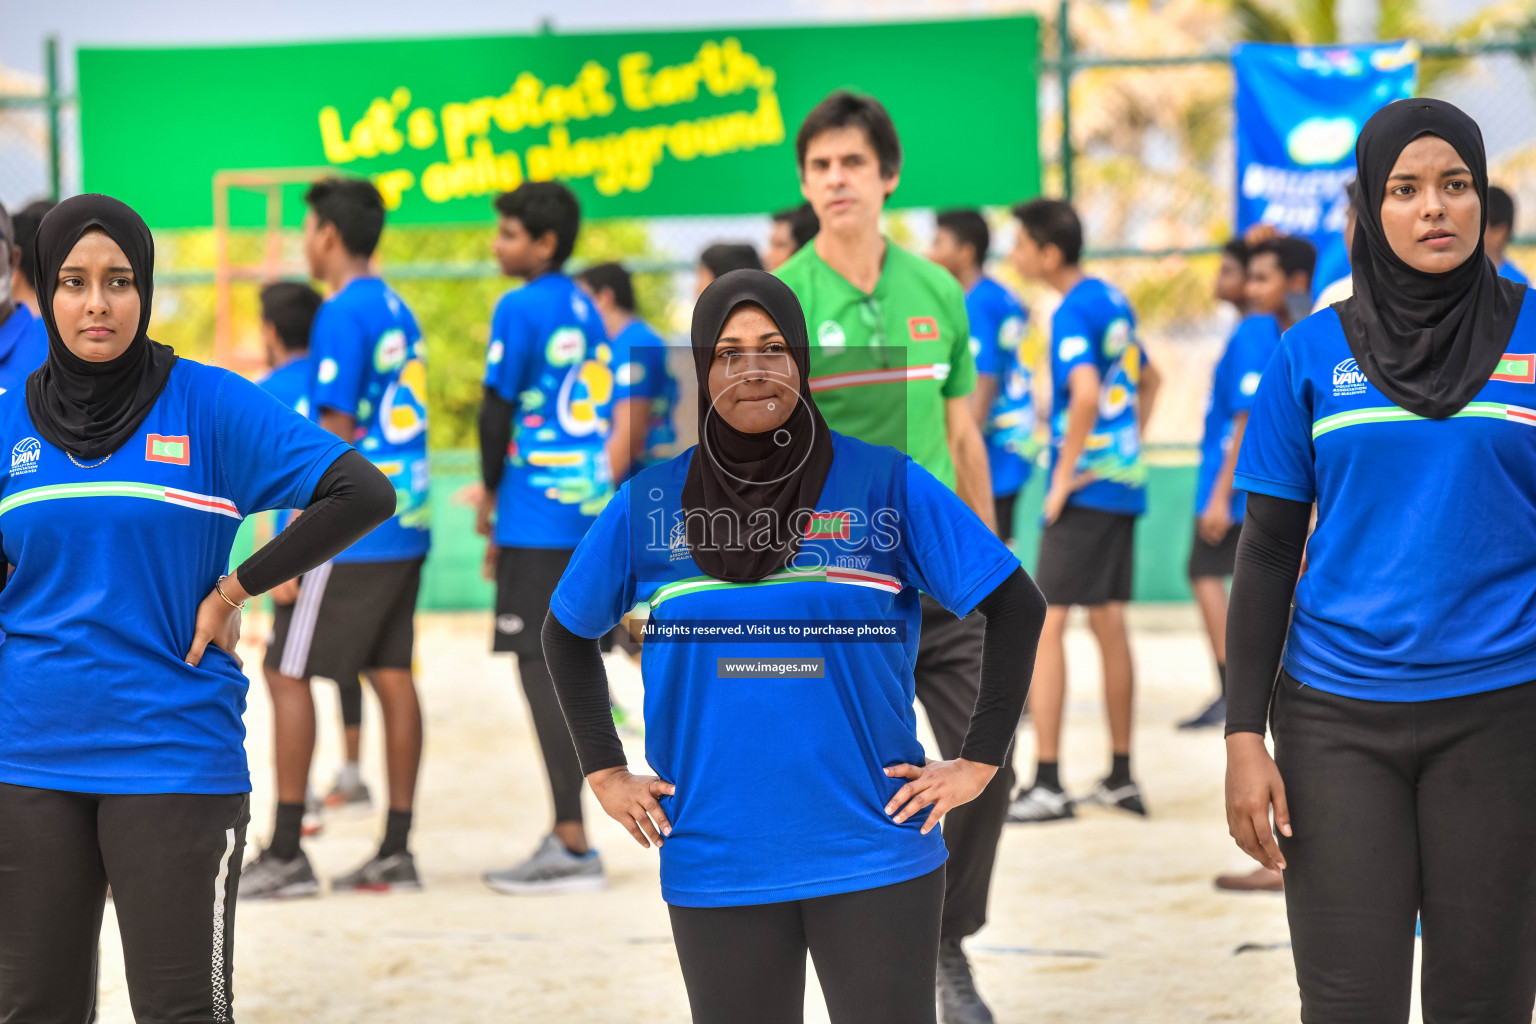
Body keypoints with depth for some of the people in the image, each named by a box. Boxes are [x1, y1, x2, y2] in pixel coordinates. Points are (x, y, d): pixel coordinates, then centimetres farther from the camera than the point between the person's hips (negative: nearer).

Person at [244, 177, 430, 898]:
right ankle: (396, 852, 9)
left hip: (352, 533, -9)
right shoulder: (398, 312, 14)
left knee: (287, 674, -3)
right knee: (391, 676, 8)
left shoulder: (342, 314, -12)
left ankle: (285, 853, -3)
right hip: (406, 524, 9)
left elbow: (337, 433, -17)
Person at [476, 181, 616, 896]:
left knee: (542, 672, -8)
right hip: (588, 511, 8)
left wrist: (491, 496, 5)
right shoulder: (587, 311, 16)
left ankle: (572, 845, -11)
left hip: (538, 513, -8)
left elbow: (495, 413, -11)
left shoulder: (521, 309, -9)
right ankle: (569, 837, 14)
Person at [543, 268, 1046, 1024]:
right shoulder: (652, 501, 4)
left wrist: (978, 762, -3)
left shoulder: (883, 483, -2)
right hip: (716, 867, 2)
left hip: (872, 852, -2)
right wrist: (604, 774, 10)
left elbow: (1016, 606, 1)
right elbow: (567, 633, 18)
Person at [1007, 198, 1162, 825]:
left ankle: (1047, 784, -7)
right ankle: (1121, 778, 17)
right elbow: (1148, 380, 26)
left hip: (1085, 487, -9)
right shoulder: (1113, 301, 13)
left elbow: (1085, 392, -29)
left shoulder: (1073, 313, -15)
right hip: (1124, 484, 9)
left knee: (1045, 625, -5)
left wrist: (1063, 478, -21)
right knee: (1109, 624, 13)